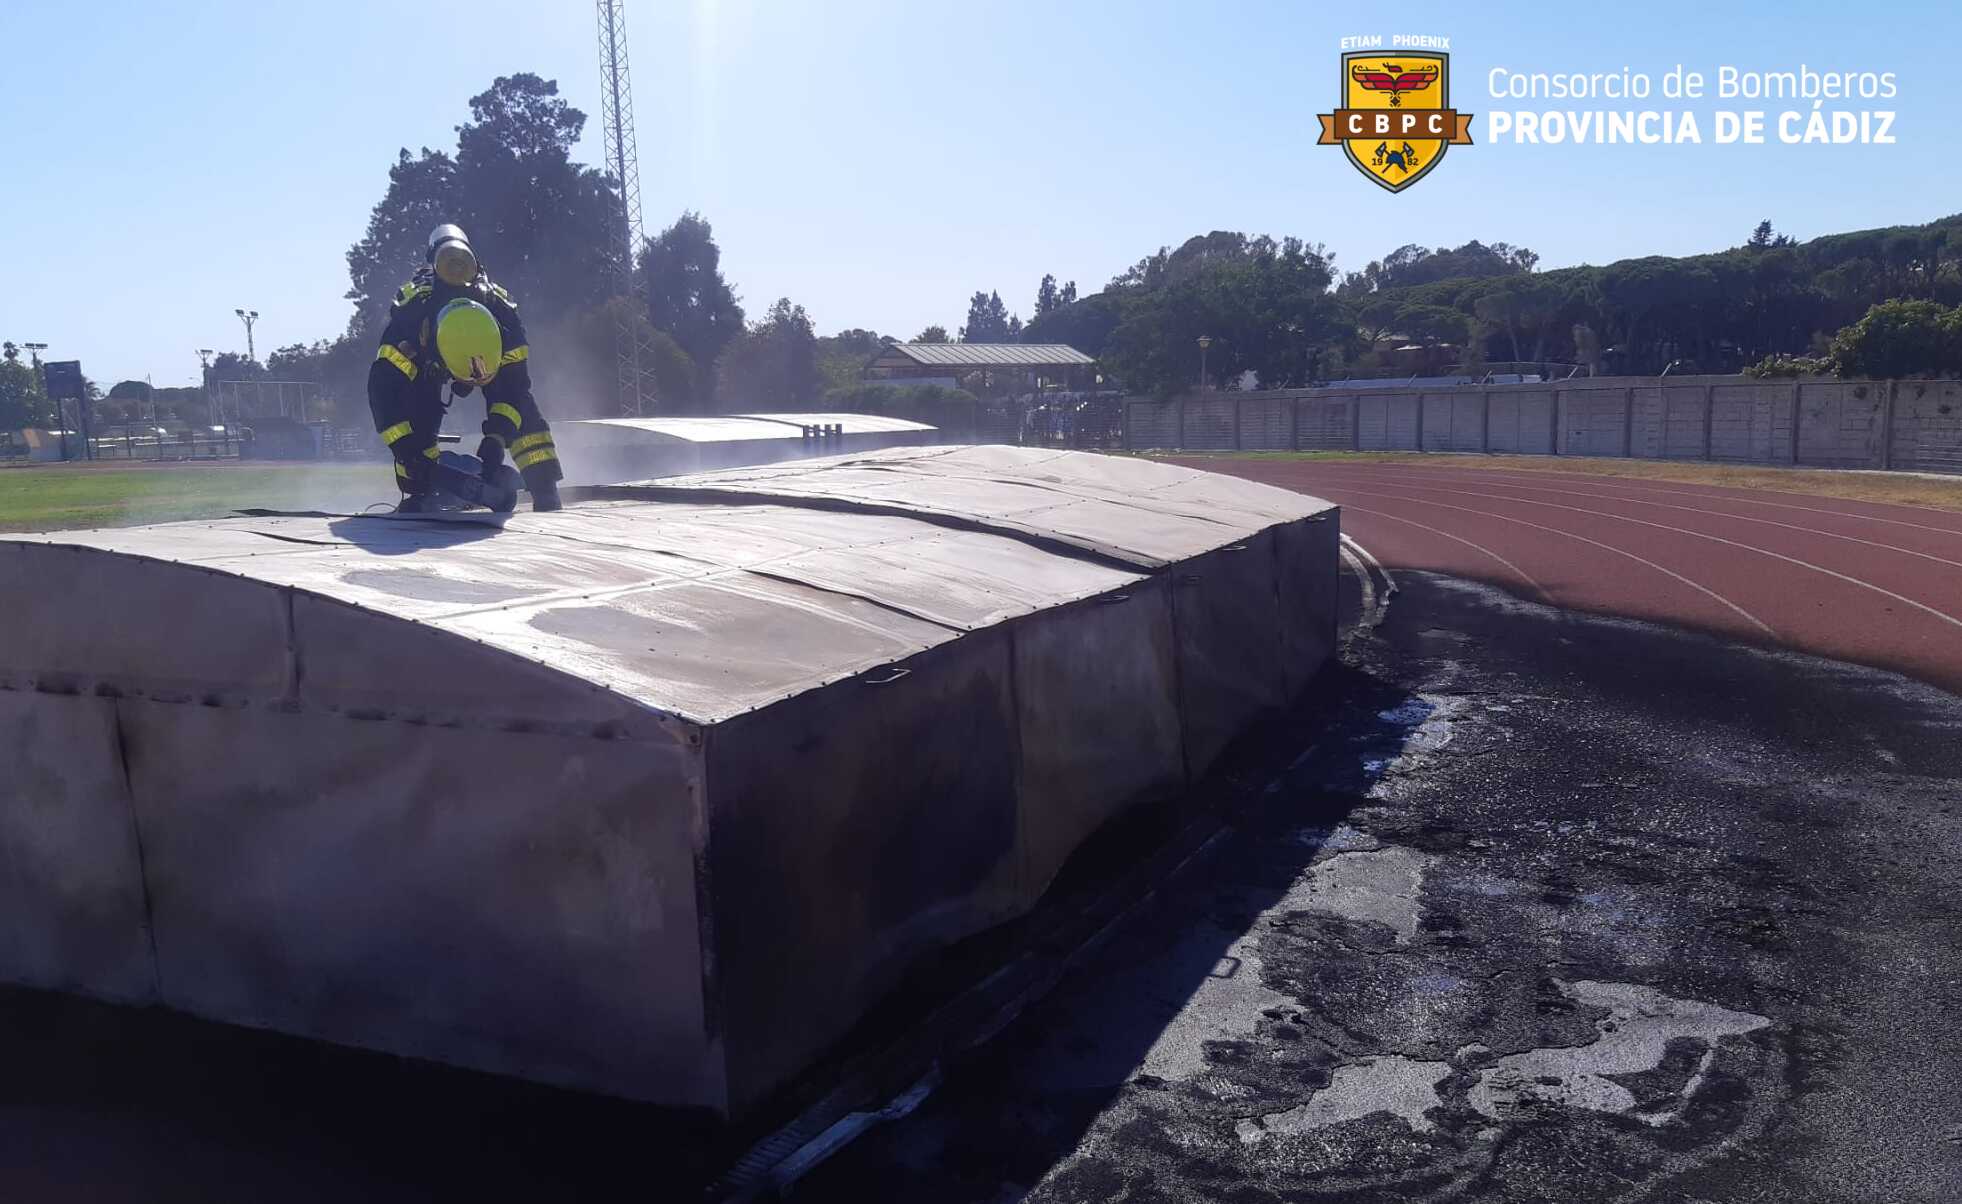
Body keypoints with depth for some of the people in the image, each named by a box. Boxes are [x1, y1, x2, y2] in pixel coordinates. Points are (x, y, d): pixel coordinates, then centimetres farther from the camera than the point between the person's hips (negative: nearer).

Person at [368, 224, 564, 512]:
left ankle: (546, 494, -13)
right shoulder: (410, 314, -43)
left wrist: (496, 437, -37)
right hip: (424, 359, -1)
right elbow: (384, 386, -38)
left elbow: (513, 381, -27)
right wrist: (406, 449, -44)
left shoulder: (503, 314, -39)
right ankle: (419, 494, -10)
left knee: (525, 414, -16)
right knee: (419, 422, -23)